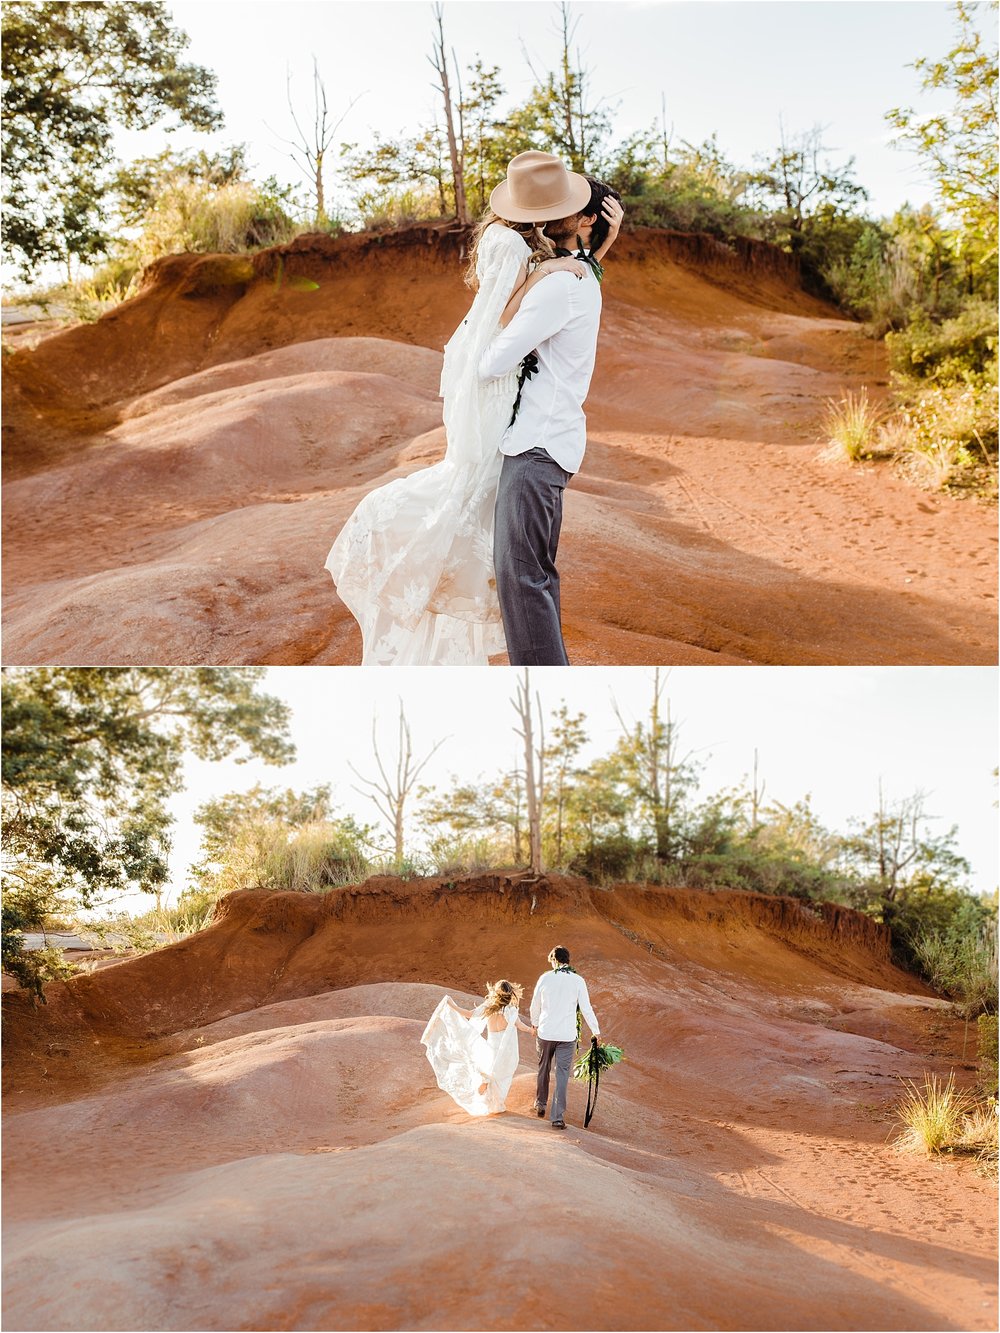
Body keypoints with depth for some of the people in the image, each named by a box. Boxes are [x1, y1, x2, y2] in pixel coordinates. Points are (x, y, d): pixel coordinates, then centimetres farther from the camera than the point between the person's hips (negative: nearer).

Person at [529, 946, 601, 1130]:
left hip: (545, 1033, 1)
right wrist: (596, 1031, 10)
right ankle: (558, 1117, -1)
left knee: (543, 1069, 22)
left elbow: (535, 1005, 8)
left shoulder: (545, 978, -3)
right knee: (562, 1075, 3)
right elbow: (586, 1009, -4)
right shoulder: (578, 981, -5)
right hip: (567, 1035, -1)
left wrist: (535, 1024, 26)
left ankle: (540, 1105, 35)